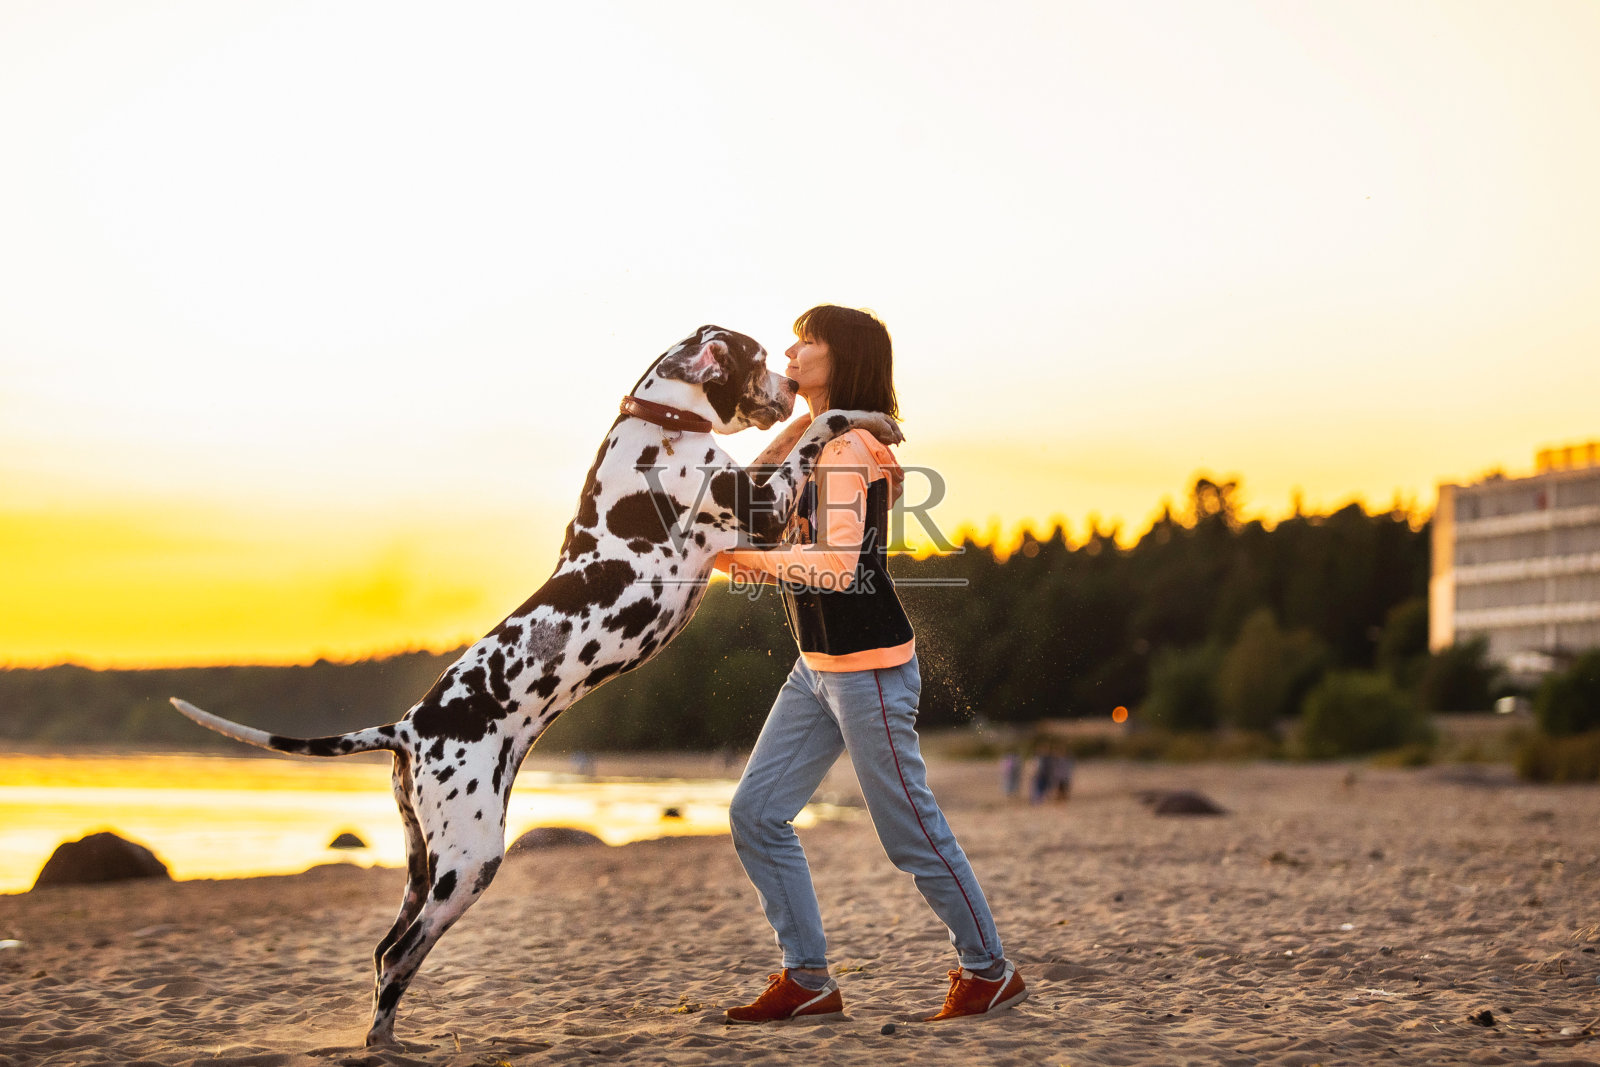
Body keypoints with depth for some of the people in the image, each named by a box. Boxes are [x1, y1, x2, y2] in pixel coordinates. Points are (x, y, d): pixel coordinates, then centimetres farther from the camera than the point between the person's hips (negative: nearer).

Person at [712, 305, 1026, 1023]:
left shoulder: (847, 450, -16)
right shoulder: (818, 444, 12)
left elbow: (837, 563, -26)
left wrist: (742, 557, -15)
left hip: (869, 668, -9)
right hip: (818, 668, 9)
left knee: (911, 834, -1)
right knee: (756, 815, 5)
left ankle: (991, 971, 16)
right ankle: (808, 980, 11)